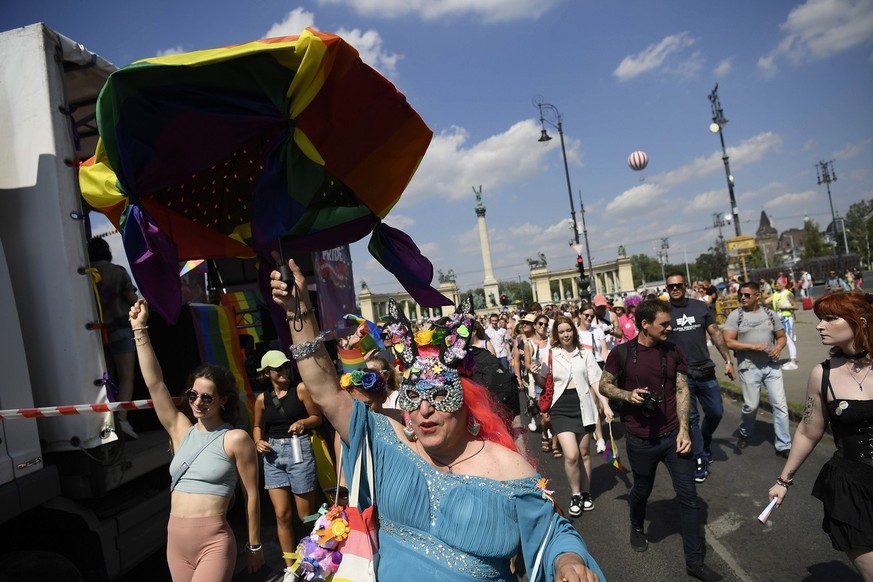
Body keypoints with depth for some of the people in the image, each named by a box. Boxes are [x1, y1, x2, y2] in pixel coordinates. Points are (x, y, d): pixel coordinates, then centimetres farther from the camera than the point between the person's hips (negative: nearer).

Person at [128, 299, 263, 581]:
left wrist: (254, 546, 0)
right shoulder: (180, 431, 5)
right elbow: (154, 383, 0)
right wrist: (140, 330, -4)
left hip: (214, 541, -5)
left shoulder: (236, 439, -8)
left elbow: (251, 495, -4)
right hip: (176, 540, 6)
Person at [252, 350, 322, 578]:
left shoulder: (300, 388, -6)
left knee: (305, 514, 6)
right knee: (282, 514, 5)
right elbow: (258, 426, 18)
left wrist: (303, 422, -19)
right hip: (273, 454, 3)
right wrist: (258, 441, -1)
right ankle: (290, 568, 21)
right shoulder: (262, 398, 3)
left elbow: (317, 417, 0)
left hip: (299, 449, -3)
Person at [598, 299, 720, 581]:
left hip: (673, 435, 2)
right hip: (641, 439, -2)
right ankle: (637, 528, 49)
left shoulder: (673, 351, -2)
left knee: (688, 495, 2)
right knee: (642, 491, 18)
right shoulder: (621, 353, -10)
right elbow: (604, 385, 0)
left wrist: (684, 429, -8)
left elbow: (682, 390, -1)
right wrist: (627, 394, -19)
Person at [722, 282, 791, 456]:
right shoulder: (735, 315, -6)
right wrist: (753, 346, -19)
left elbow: (781, 336, 13)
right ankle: (744, 433, 34)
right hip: (749, 368, -3)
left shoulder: (770, 314, 5)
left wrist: (778, 347, -9)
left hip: (771, 366, 3)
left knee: (780, 405, 1)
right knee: (751, 406, 5)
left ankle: (783, 445, 12)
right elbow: (728, 342, -12)